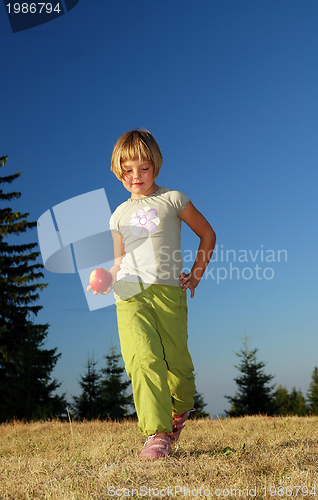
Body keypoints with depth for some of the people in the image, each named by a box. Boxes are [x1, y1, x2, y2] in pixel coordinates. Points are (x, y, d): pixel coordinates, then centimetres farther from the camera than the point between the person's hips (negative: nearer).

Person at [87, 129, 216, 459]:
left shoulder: (172, 199, 12)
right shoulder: (119, 215, 20)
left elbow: (207, 234, 18)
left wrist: (196, 274, 9)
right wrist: (108, 279, 2)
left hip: (167, 289, -2)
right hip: (130, 295, 2)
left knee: (176, 360, -1)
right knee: (143, 360, -16)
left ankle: (180, 410, 31)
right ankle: (157, 434, -11)